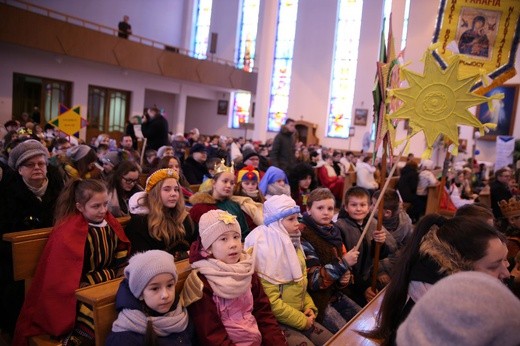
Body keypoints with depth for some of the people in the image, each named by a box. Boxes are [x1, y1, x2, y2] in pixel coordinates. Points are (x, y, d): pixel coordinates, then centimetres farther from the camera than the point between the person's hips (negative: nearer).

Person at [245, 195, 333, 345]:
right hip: (275, 321, -8)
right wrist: (302, 321, -14)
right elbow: (270, 301, -23)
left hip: (300, 315, 8)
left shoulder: (292, 244, 7)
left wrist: (309, 306, 2)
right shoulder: (263, 249, -20)